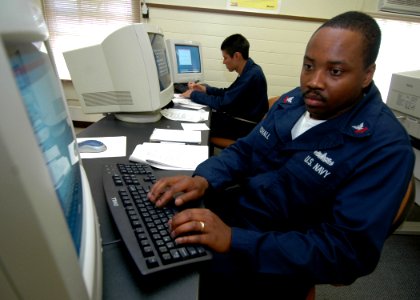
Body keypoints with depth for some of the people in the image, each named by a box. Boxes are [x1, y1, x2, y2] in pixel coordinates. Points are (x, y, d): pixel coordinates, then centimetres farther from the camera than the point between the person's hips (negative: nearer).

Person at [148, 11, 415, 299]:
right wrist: (204, 179, -15)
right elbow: (244, 150, 6)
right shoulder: (295, 100, 1)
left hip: (276, 260, -6)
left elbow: (347, 251, -25)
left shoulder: (385, 148, -20)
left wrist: (234, 240, -33)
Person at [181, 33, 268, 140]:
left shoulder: (252, 75, -24)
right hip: (241, 119, 9)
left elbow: (223, 103, -23)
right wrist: (206, 89, 4)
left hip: (246, 127, -9)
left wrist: (194, 95, -12)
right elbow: (228, 93, 17)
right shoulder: (248, 71, 6)